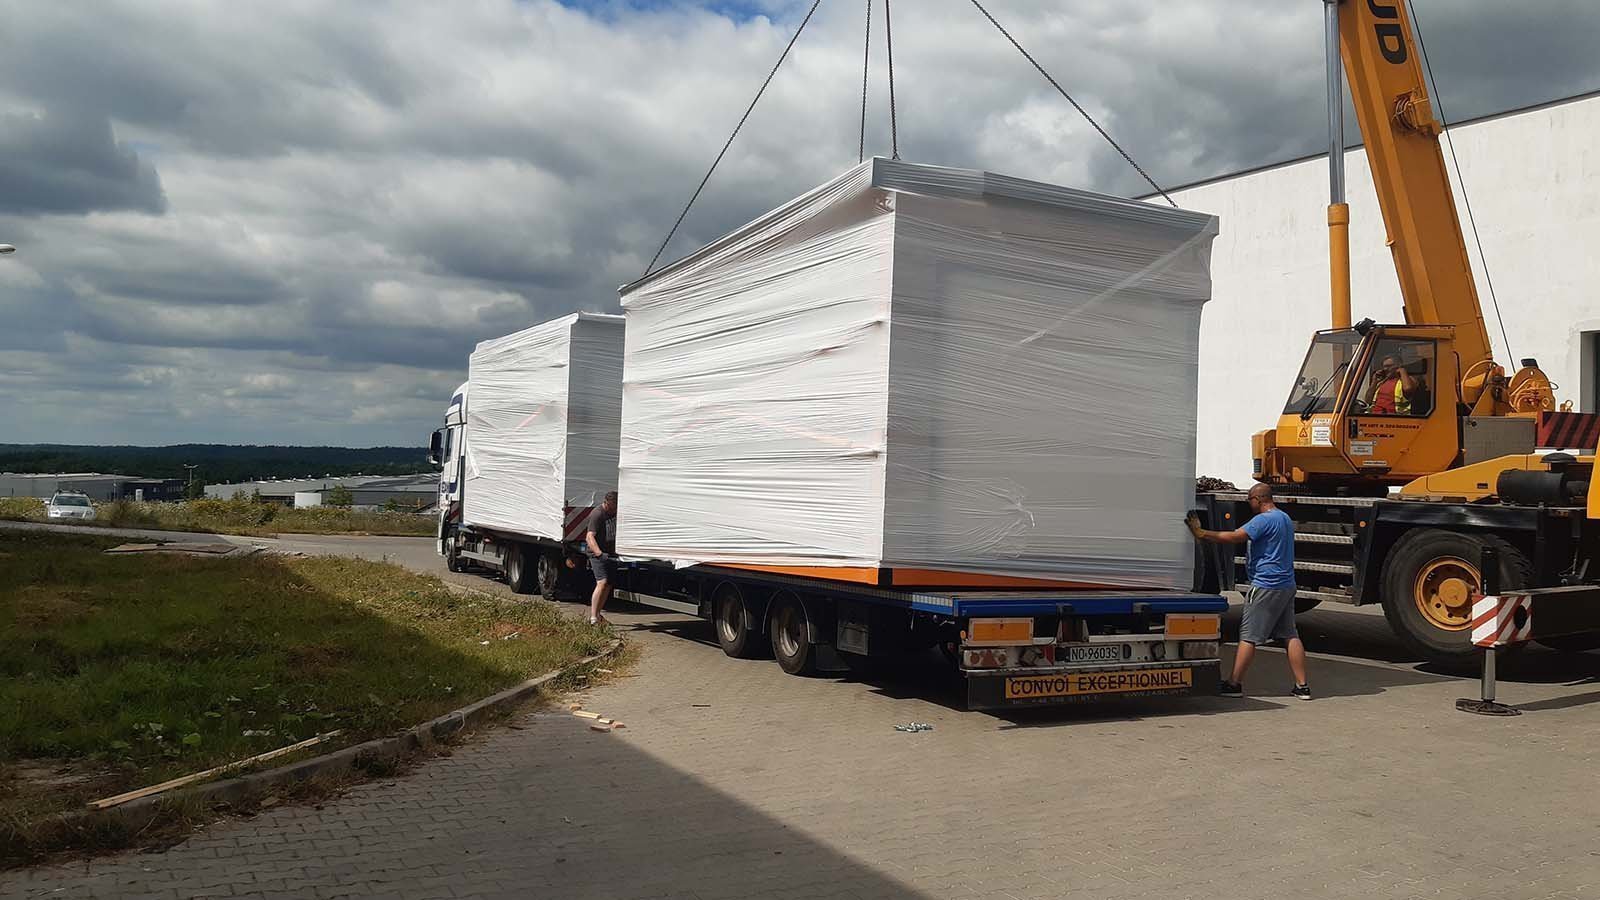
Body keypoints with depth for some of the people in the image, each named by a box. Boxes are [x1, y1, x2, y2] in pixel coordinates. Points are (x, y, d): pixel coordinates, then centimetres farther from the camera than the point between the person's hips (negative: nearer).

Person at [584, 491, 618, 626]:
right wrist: (599, 553, -41)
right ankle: (593, 617, -24)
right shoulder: (597, 514, -18)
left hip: (610, 554, 8)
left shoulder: (615, 512, 8)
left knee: (608, 585, 11)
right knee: (602, 582, -21)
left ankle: (598, 615, 24)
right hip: (597, 553, -8)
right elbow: (590, 537, -28)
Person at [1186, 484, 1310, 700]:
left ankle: (1235, 684, -2)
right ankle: (1302, 686, 9)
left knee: (1248, 636, -4)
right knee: (1290, 635, 10)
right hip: (1287, 585, 9)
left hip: (1265, 585, -9)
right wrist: (1252, 559, 22)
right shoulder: (1285, 518, 16)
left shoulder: (1264, 519, -14)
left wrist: (1201, 533, -21)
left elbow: (1234, 537, -23)